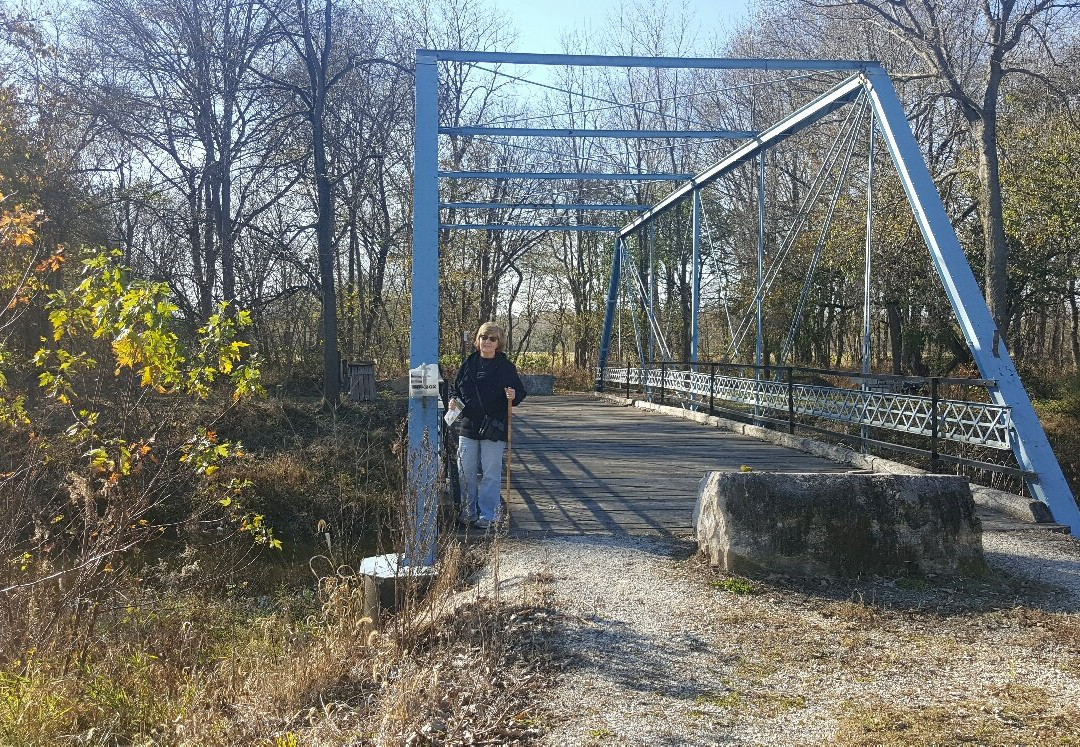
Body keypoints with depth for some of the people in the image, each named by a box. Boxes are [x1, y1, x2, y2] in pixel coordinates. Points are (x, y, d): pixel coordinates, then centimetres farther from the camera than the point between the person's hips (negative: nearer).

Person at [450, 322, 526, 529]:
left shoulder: (506, 367, 1)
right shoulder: (468, 364, 10)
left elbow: (520, 393, 4)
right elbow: (455, 389, 19)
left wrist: (513, 396, -17)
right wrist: (455, 401, -1)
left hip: (494, 428, -3)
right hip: (468, 426, 4)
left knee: (491, 473, 0)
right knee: (465, 472, 7)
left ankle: (488, 515, 7)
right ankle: (469, 511, 20)